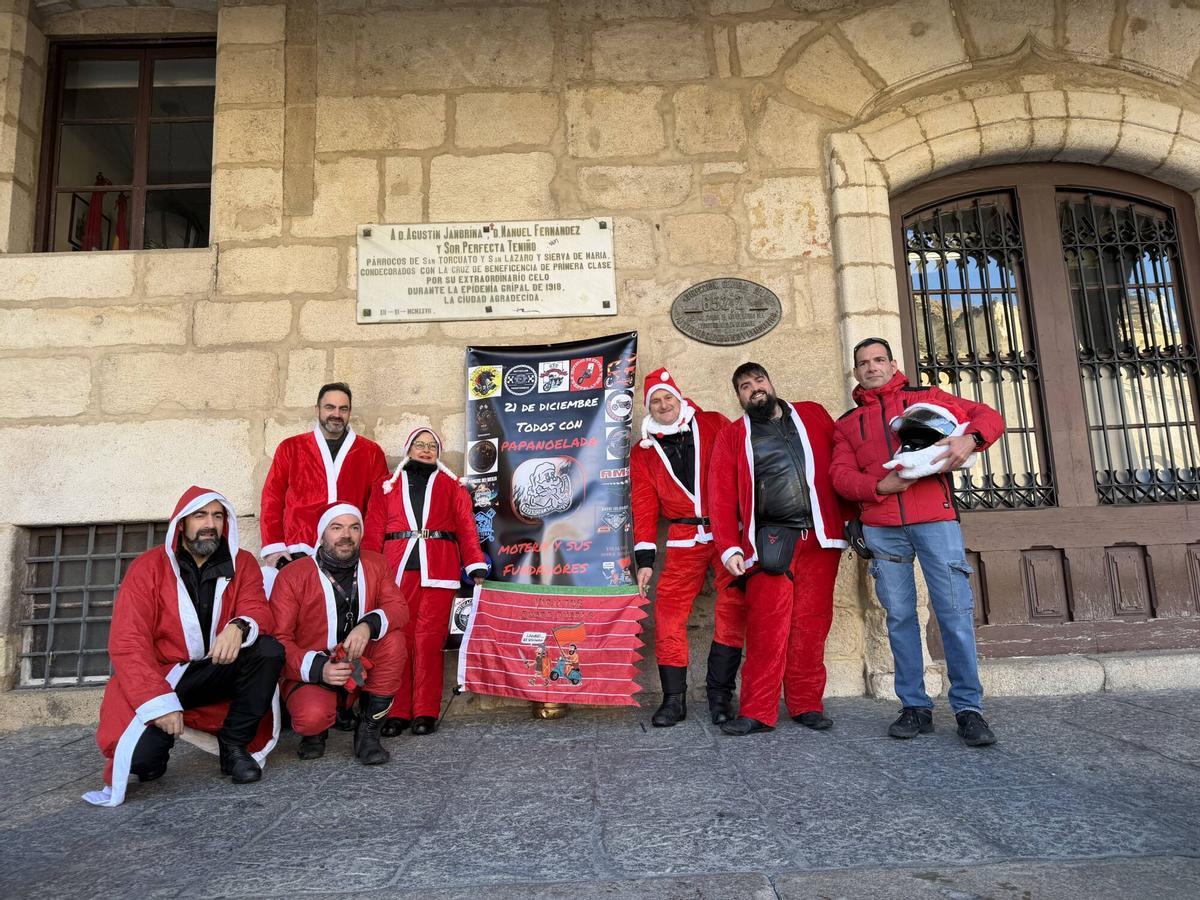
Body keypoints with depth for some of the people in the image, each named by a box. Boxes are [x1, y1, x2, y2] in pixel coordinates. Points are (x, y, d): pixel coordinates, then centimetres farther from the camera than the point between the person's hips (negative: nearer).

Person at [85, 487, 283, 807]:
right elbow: (127, 644, -14)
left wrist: (239, 627, -38)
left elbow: (258, 610, -12)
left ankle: (235, 745, -8)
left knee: (269, 651, -24)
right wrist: (160, 703, -24)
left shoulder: (242, 564, 0)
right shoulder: (148, 568, -8)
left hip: (218, 672, 3)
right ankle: (155, 747, 13)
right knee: (141, 756, -27)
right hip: (160, 676, -2)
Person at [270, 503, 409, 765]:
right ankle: (315, 732, 10)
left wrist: (369, 625, -30)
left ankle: (369, 730, -9)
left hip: (362, 666, 3)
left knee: (393, 638, -26)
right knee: (312, 716, -33)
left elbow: (399, 608, -8)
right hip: (311, 674, -3)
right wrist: (318, 668, -27)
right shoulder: (292, 576, -11)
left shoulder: (374, 564, 0)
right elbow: (278, 639, -12)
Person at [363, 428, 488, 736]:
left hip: (439, 570, -1)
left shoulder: (452, 486, 14)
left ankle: (426, 713, 6)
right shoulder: (386, 487, 16)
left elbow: (466, 527, 5)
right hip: (398, 569, 1)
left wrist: (476, 567, -6)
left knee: (429, 640, -2)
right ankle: (398, 712, 10)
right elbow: (374, 531, 9)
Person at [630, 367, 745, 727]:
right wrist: (644, 558, 3)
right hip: (684, 539, 2)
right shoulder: (643, 451, 11)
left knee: (733, 607, -6)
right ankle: (674, 699, 8)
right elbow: (644, 505, 8)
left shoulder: (715, 425, 6)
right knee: (669, 612, -4)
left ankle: (720, 694, 7)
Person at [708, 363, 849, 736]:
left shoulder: (813, 416, 15)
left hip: (820, 537, 2)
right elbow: (722, 496, 3)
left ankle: (807, 705, 15)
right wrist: (729, 548, -5)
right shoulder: (733, 436, 10)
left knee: (811, 625, 3)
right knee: (766, 628, -6)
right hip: (770, 541, -1)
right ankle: (758, 712, 1)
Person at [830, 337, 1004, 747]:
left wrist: (969, 439, -11)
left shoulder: (926, 398, 15)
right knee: (900, 616, 4)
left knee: (955, 612, -4)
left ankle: (968, 709, 7)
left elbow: (989, 416, 12)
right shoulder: (847, 423, 18)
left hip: (934, 518, -1)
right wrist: (880, 486, -13)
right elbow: (841, 474, 6)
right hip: (881, 528, 2)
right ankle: (915, 707, 13)